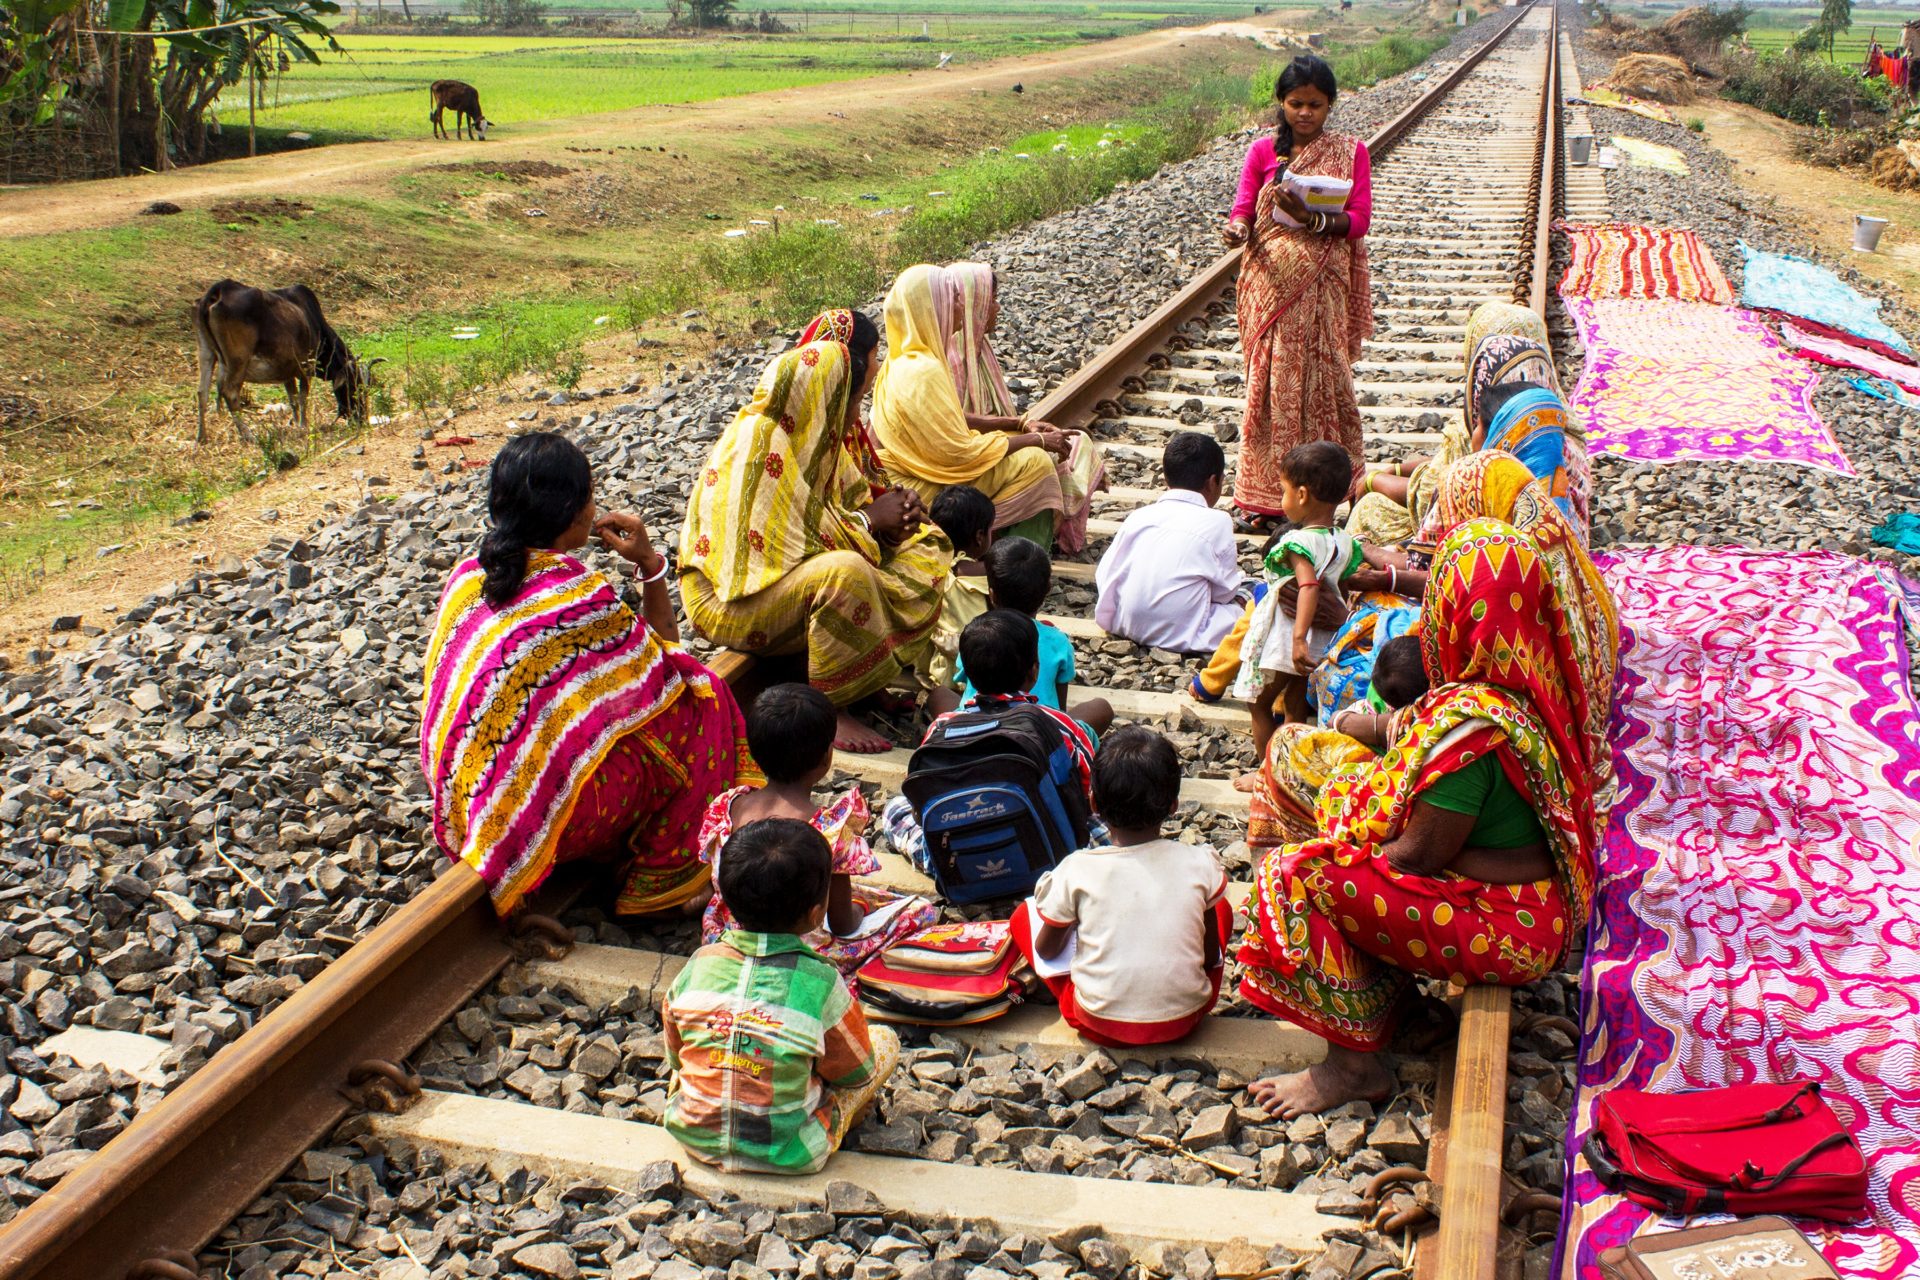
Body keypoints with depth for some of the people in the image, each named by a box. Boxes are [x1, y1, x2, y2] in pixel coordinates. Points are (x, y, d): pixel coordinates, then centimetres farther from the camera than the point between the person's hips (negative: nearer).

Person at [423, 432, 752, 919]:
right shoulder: (583, 595, -19)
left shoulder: (467, 576, 0)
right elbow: (663, 657, -1)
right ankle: (662, 873, 12)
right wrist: (650, 565, 0)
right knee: (702, 699, 4)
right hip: (550, 815, -8)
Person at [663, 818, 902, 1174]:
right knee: (886, 1040, 10)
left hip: (694, 1136, 4)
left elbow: (674, 1055, 5)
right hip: (787, 1155, -4)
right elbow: (856, 1073, -4)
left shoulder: (699, 965, -10)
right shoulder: (821, 984, -20)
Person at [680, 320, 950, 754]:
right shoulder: (758, 441, -24)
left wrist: (888, 517, -13)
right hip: (733, 596, -9)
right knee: (844, 571, -36)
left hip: (795, 568, 10)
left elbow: (852, 500, 10)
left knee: (920, 553, 3)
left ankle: (871, 680, -1)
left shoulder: (818, 431, 3)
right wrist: (869, 520, -19)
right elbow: (784, 542, -28)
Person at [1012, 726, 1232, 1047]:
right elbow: (1212, 956, 1)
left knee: (1024, 915, 13)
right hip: (1184, 1020, 1)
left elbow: (1047, 950, 2)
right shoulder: (1201, 864, -11)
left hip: (1100, 1023, -1)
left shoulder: (1076, 870, -14)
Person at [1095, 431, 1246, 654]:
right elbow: (1224, 592, 2)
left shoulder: (1139, 516, 4)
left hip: (1128, 627, 5)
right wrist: (1238, 576, 23)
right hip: (1182, 635, -5)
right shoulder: (1217, 522, -7)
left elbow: (1105, 575, 5)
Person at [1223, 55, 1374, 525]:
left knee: (1323, 377, -1)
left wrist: (1311, 219, -22)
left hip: (1323, 285, 0)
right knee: (1271, 380, -1)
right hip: (1271, 282, 1)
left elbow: (1359, 220, -4)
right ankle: (1266, 491, 4)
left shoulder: (1351, 152, 4)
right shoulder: (1263, 152, 6)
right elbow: (1243, 209, 1)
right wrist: (1236, 227, -24)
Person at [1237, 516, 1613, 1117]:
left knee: (1295, 875, -14)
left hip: (1509, 926, -10)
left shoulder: (1469, 723, -29)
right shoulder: (1537, 685, -2)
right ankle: (1393, 990, 21)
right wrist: (1412, 725, 5)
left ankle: (1355, 1063, -2)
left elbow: (1420, 855, -20)